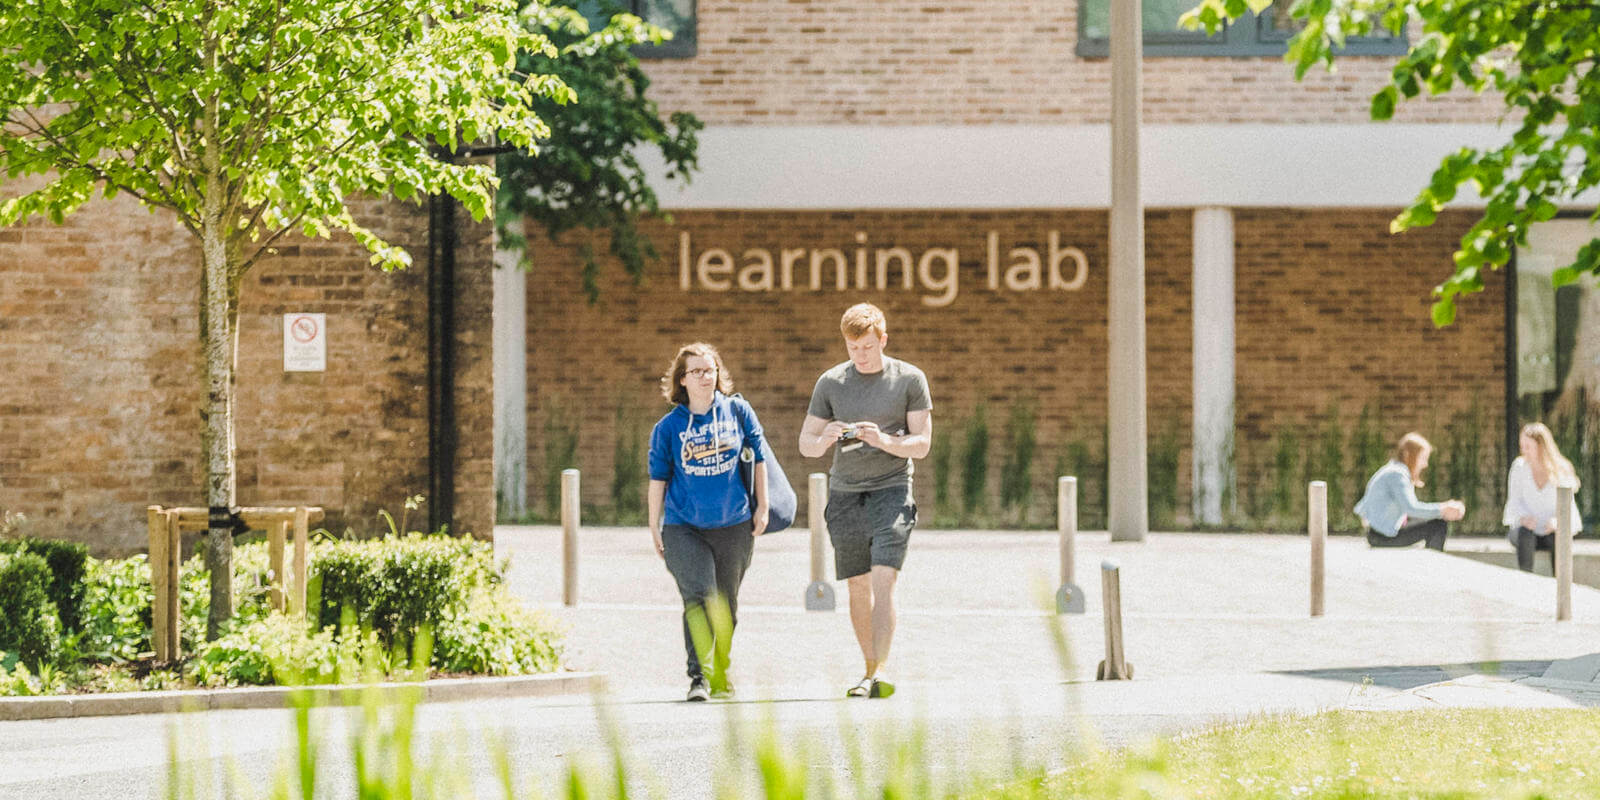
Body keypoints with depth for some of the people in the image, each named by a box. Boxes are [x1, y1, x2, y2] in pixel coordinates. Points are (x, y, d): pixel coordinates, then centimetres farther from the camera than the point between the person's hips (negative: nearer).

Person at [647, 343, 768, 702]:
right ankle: (699, 676, -19)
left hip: (734, 526, 2)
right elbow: (658, 479, 4)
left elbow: (758, 458, 10)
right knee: (699, 596, -18)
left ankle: (721, 676, 28)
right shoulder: (668, 427, -1)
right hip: (684, 527, -2)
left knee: (726, 604, 12)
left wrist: (762, 507, 8)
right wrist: (654, 528, 4)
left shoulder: (738, 412, 2)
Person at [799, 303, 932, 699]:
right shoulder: (831, 382, 6)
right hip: (845, 493, 3)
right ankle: (870, 667, 20)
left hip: (891, 490, -3)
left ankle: (879, 673, -22)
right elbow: (805, 444, 8)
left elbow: (922, 444, -2)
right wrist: (825, 439, -15)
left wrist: (882, 439, -20)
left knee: (883, 581, -16)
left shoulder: (910, 379, 0)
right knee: (858, 588, 7)